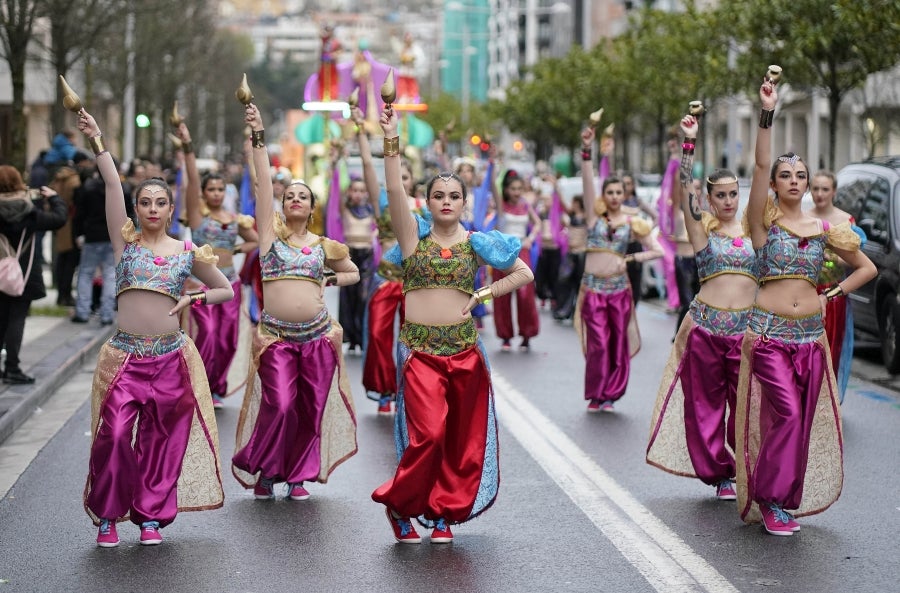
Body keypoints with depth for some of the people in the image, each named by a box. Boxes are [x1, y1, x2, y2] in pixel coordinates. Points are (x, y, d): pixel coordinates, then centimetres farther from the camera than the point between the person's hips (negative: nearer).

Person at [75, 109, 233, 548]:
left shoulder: (188, 252, 6)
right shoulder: (125, 242, 3)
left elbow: (226, 290, 16)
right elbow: (112, 185, -5)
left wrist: (193, 300, -1)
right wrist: (97, 142, -13)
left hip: (171, 359, 1)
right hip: (125, 357, -1)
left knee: (162, 440, 6)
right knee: (113, 437, -11)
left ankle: (151, 515, 21)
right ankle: (107, 515, 6)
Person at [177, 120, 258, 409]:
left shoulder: (235, 219, 10)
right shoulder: (197, 212, -1)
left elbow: (256, 241, 22)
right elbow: (192, 179, -12)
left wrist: (238, 249, 2)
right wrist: (187, 147, -22)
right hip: (201, 281, -4)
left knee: (226, 340, 4)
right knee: (207, 333, -15)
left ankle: (216, 388, 17)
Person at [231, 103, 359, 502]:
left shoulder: (323, 246, 10)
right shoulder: (270, 233, 4)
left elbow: (353, 273, 25)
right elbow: (263, 182, -5)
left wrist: (327, 281, 7)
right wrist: (258, 137, -12)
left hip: (318, 335, 3)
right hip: (277, 335, -2)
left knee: (311, 408, 3)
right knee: (279, 406, -11)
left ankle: (298, 474, 18)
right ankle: (264, 471, 8)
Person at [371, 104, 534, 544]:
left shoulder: (476, 243, 7)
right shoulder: (414, 235, 3)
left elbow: (524, 274, 11)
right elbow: (394, 191, -12)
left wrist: (484, 294, 0)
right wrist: (391, 141, -22)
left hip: (464, 349, 3)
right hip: (420, 348, -3)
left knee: (463, 437, 4)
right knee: (428, 432, -14)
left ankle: (444, 511, 18)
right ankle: (399, 504, 6)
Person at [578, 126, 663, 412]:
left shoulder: (632, 223, 6)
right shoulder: (595, 215, 3)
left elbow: (658, 251, 7)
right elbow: (587, 182, -10)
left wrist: (631, 258, -5)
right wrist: (587, 151, -22)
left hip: (619, 288, 1)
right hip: (593, 287, -1)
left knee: (619, 343, 3)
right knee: (598, 344, -4)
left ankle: (610, 394, 14)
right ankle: (596, 395, 8)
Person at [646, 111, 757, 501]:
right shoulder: (702, 226, 1)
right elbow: (684, 189, -9)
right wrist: (689, 143, -17)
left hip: (747, 327, 1)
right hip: (706, 324, -1)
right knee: (706, 402, 4)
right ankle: (719, 473, 15)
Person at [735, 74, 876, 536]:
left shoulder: (824, 230, 10)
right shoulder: (765, 221, -1)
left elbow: (867, 268, 20)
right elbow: (760, 164, -15)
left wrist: (834, 294, 7)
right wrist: (767, 112, -23)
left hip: (811, 336, 4)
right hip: (769, 332, -4)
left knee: (804, 420, 4)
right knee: (785, 414, -13)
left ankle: (787, 498, 16)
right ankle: (769, 499, -1)